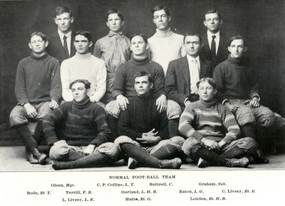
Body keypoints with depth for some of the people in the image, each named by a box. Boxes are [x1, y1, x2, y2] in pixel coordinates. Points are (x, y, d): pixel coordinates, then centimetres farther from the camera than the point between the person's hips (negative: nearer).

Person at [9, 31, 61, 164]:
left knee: (45, 115, -36)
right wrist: (26, 105, -11)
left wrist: (54, 99, -20)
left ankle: (29, 150, -14)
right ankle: (35, 151, -25)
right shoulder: (23, 63, 14)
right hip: (27, 103, 2)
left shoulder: (53, 62, 11)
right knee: (14, 116, -31)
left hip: (45, 102, -1)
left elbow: (56, 85, 2)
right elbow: (19, 88, 7)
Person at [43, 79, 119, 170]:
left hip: (90, 148, 0)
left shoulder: (96, 109, 11)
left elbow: (105, 132, 0)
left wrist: (93, 144, -19)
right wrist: (55, 141, -14)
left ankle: (69, 164, -35)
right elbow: (47, 122, 3)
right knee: (55, 151, -33)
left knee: (112, 148, -31)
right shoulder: (66, 107, 15)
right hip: (70, 148, 0)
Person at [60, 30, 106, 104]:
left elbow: (101, 89, 3)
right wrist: (72, 100, -13)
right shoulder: (66, 63, 13)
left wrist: (92, 99, -15)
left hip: (92, 102, 0)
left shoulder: (99, 63, 10)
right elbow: (65, 89, 6)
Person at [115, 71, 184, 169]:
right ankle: (161, 163, -46)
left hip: (155, 145, 1)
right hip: (135, 145, -1)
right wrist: (142, 136, -6)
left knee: (179, 140, -23)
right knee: (120, 141, -32)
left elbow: (166, 131, 8)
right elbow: (122, 129, 3)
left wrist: (156, 138, -12)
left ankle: (137, 160, -36)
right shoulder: (129, 102, 11)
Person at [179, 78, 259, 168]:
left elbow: (235, 130, 6)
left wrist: (222, 143, -13)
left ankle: (208, 160, -31)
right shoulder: (192, 107, 13)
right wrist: (203, 140, -18)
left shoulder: (222, 109, 19)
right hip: (201, 146, -2)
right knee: (189, 144, -38)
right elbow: (183, 127, -5)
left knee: (250, 142, -20)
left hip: (220, 145, 3)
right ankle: (229, 162, -28)